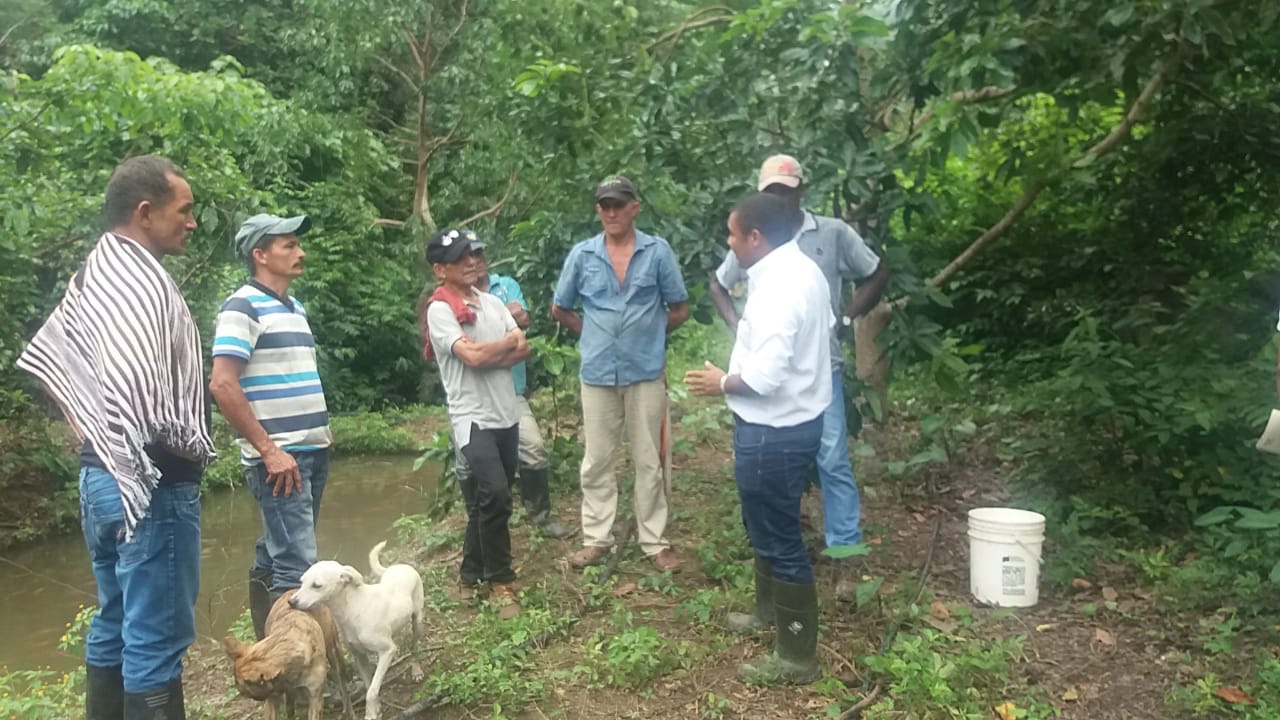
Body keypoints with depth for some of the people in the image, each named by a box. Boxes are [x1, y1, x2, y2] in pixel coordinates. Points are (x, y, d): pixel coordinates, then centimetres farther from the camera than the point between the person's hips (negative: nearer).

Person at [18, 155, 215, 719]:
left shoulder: (93, 276, 11)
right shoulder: (142, 281, -20)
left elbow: (46, 358, 21)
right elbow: (140, 397, -30)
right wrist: (194, 447, -13)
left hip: (103, 476, 10)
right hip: (152, 486, -10)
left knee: (114, 626, 19)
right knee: (156, 637, 0)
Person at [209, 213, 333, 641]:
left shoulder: (294, 307, 15)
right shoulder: (243, 307, -11)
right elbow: (222, 384, -19)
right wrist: (268, 450, -19)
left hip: (312, 452, 8)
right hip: (279, 457, -8)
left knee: (274, 556, 16)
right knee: (298, 567, -9)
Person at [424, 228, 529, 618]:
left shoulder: (493, 302, 12)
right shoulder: (440, 309, -8)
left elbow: (524, 350, 4)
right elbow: (472, 356, -19)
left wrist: (487, 354, -13)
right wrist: (508, 340, -2)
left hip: (506, 414, 7)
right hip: (473, 418, -7)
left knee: (487, 503, 13)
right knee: (495, 496, -17)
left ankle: (471, 574, 28)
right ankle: (501, 581, 0)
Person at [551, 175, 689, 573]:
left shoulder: (658, 251, -3)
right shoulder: (582, 254, 2)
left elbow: (680, 310, 5)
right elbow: (559, 310, 12)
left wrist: (647, 332, 5)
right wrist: (596, 333, 7)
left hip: (646, 371, -1)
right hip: (598, 373, 2)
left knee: (649, 461, 7)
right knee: (596, 461, 10)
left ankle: (655, 542, 18)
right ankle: (596, 538, 23)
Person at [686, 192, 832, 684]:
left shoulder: (778, 287, -25)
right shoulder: (802, 270, 7)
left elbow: (765, 376, -30)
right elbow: (820, 331, 19)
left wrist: (723, 383, -11)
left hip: (774, 431, -11)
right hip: (793, 419, 11)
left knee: (778, 537, 1)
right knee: (767, 525, 26)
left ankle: (797, 655, 15)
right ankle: (770, 608, 46)